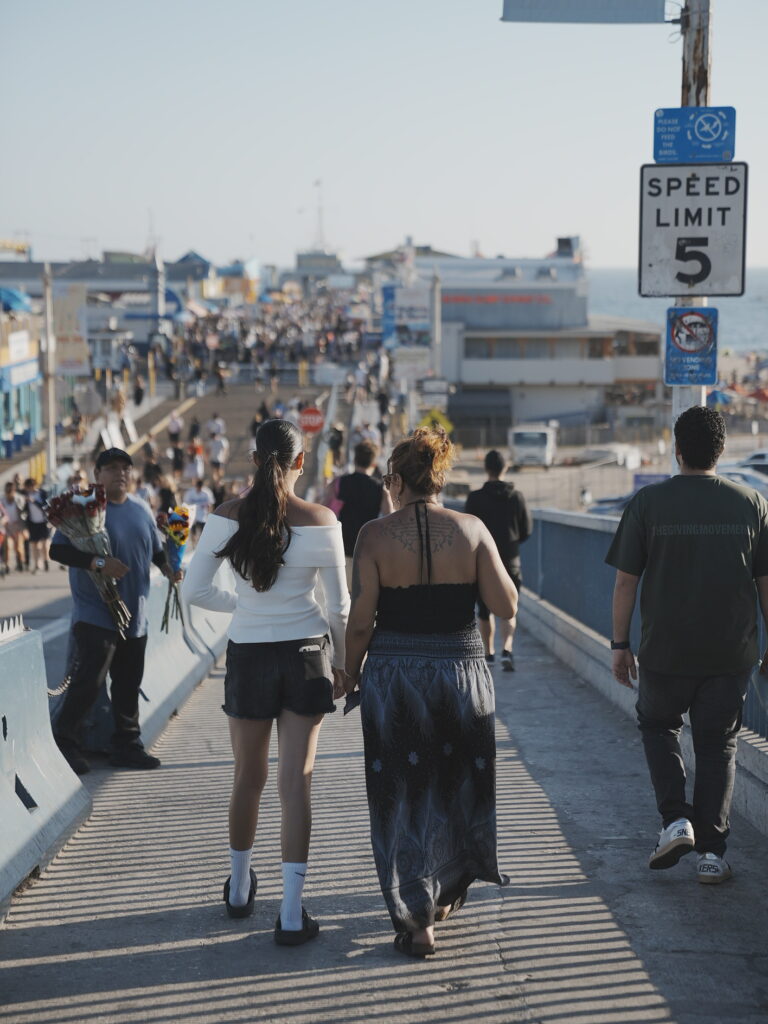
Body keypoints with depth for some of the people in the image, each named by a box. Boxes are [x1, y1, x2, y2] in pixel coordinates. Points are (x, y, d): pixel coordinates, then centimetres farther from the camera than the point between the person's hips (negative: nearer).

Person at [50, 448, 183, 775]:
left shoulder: (140, 509, 11)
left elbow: (156, 549, 23)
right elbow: (57, 550, -14)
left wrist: (169, 570, 3)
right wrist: (97, 563, -25)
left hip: (134, 616, 6)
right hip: (95, 615, -6)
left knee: (128, 686, 11)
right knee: (88, 682, -9)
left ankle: (127, 745, 21)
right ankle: (64, 744, 4)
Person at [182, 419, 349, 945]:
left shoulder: (229, 516, -8)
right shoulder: (320, 521, -10)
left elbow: (195, 590, -6)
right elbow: (338, 605, -4)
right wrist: (343, 663, 10)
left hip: (248, 655, 1)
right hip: (306, 654, -1)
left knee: (248, 778, 18)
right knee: (297, 781, 3)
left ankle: (240, 889, 36)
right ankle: (292, 914, 2)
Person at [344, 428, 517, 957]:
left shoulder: (376, 535, -8)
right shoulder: (471, 529, -4)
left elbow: (361, 621, -8)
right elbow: (507, 605, -6)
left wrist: (351, 673, 7)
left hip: (393, 675, -2)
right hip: (462, 671, 2)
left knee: (403, 794, 8)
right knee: (457, 787, 21)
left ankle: (417, 921, 5)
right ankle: (445, 894, 38)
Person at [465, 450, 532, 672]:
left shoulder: (475, 498, -8)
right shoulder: (516, 497, 0)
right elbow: (526, 531, 5)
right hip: (510, 562, 1)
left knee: (484, 610, 14)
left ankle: (488, 652, 23)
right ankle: (507, 649, -21)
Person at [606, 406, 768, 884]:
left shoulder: (648, 503, -6)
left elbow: (626, 581, -5)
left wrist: (620, 644, 4)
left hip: (665, 651, -1)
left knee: (658, 725, 21)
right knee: (718, 745, 11)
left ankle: (676, 819, 5)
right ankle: (712, 852, 9)